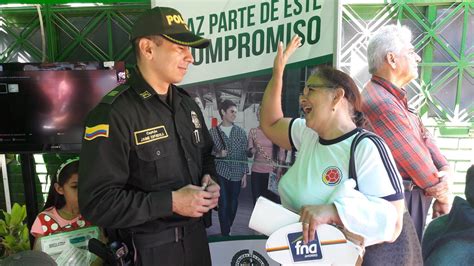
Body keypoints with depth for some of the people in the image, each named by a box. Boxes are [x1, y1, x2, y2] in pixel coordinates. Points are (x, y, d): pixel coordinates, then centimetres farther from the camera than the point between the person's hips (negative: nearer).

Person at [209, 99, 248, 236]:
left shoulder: (240, 131, 3)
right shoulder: (213, 131, -2)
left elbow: (244, 154, 4)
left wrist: (245, 174, 1)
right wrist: (218, 154, -16)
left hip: (237, 173, 2)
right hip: (220, 172, -2)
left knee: (233, 204, 12)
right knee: (223, 204, -4)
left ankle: (228, 229, 34)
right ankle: (225, 234, 7)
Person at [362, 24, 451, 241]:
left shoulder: (395, 98, 12)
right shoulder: (382, 103, -24)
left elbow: (422, 135, 9)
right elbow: (417, 161, -18)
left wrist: (445, 170, -6)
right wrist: (443, 194, -3)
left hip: (411, 194, 10)